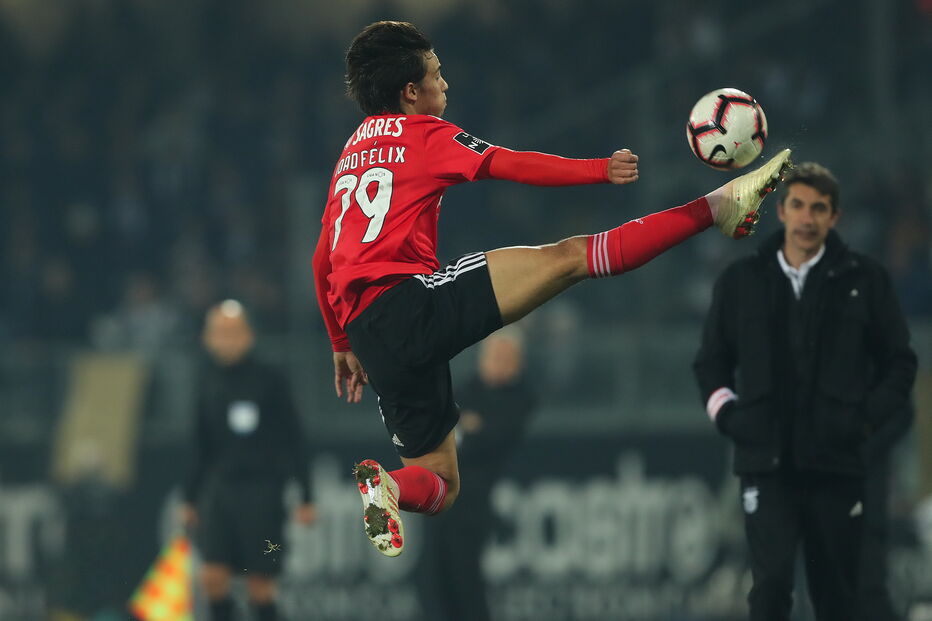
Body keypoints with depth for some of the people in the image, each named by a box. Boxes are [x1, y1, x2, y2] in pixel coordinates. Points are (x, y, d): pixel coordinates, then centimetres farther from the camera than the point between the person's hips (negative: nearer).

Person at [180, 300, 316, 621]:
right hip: (218, 486, 4)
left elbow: (293, 441, -3)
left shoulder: (270, 380, -5)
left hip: (261, 489, -4)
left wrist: (304, 496, -7)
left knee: (259, 583, -2)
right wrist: (190, 498, 17)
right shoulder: (209, 383, 7)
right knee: (213, 575, -9)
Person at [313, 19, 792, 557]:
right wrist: (601, 170, -10)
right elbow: (511, 166, -7)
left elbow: (322, 262, 29)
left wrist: (343, 345, 37)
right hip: (411, 297, -7)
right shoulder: (422, 133, 5)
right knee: (568, 258, -11)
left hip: (368, 332, 7)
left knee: (440, 484, 14)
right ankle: (722, 206, -17)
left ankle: (386, 487, -17)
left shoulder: (351, 155, 26)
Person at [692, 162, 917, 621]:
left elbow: (899, 361, 11)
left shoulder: (864, 280, 4)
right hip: (766, 461, 0)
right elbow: (711, 362, 19)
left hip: (837, 461, 0)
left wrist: (872, 418, -2)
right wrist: (726, 413, 3)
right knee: (771, 583, -15)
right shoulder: (741, 281, 9)